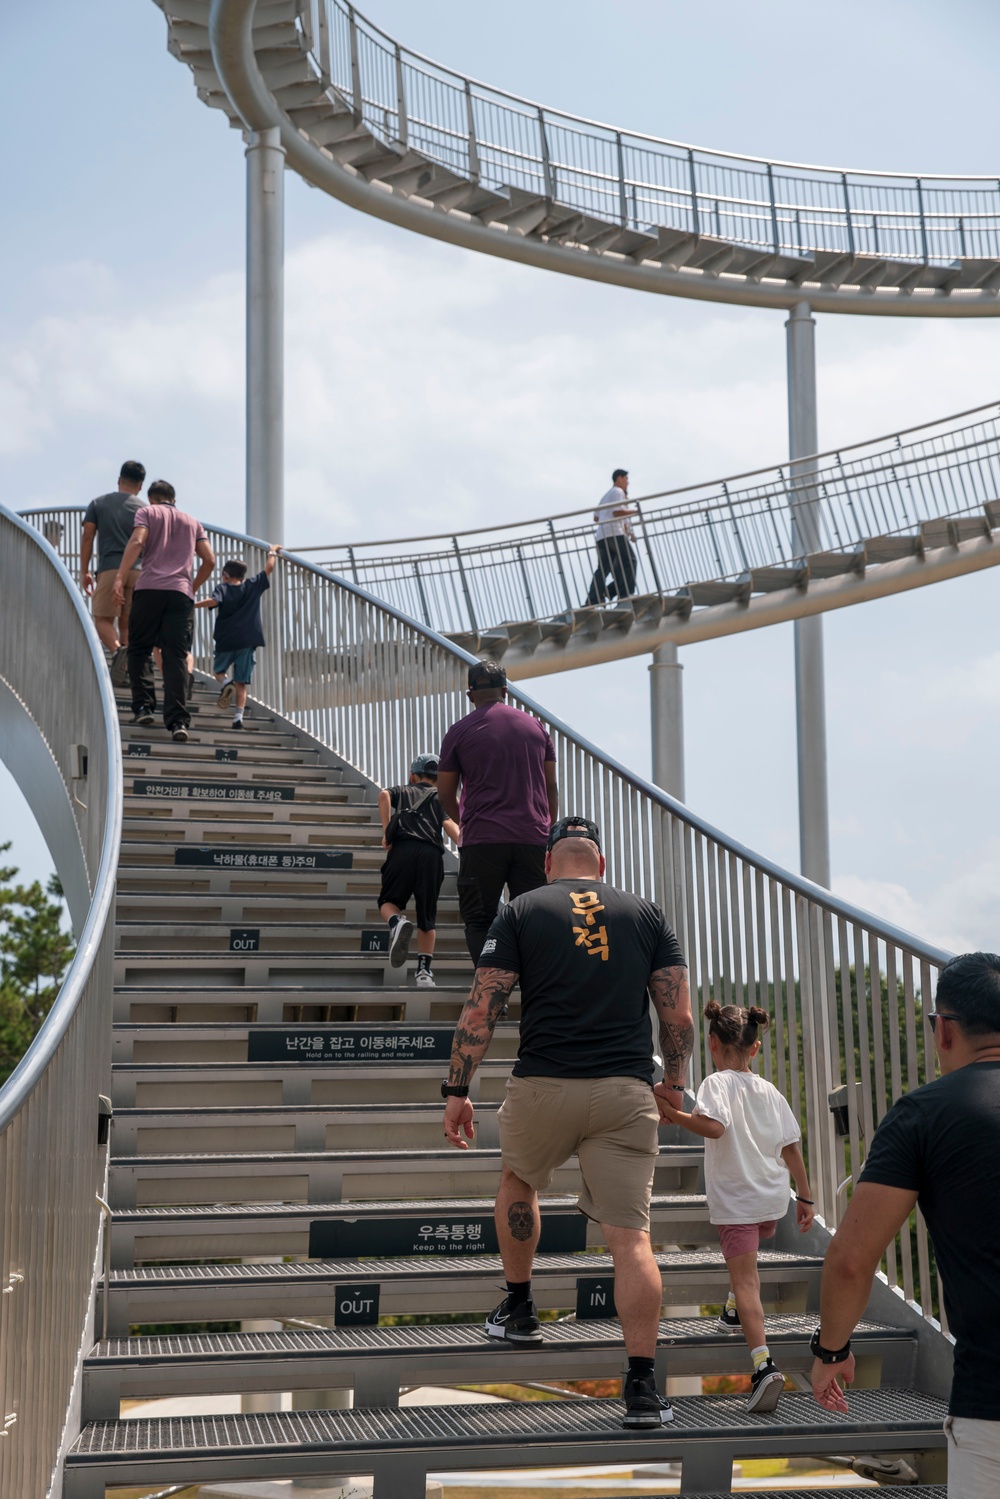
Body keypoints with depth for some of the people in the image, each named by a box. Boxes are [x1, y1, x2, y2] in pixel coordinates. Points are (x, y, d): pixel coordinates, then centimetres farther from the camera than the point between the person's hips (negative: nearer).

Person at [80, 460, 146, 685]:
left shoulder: (98, 503, 11)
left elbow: (87, 537, 5)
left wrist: (84, 571, 8)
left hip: (109, 568, -2)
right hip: (137, 570, 2)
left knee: (103, 618, 0)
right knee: (127, 622, 10)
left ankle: (117, 649, -29)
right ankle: (128, 667, 0)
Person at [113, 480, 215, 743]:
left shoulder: (147, 512, 14)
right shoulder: (192, 522, 24)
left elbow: (137, 542, -4)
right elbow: (209, 559, 14)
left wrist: (120, 578, -11)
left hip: (149, 588, -2)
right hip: (182, 593, 2)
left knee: (140, 649, 10)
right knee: (176, 657, -3)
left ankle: (143, 706, -2)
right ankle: (178, 720, -15)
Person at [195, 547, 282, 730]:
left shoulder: (222, 588, 1)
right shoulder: (252, 586, 9)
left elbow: (213, 601, -19)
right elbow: (269, 568, 14)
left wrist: (191, 605, -14)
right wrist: (272, 552, 31)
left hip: (226, 640, -2)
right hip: (247, 641, 2)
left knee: (218, 670, 21)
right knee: (242, 683, 2)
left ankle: (226, 683, -11)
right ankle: (238, 716, -12)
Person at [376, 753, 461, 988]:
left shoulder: (402, 791, 28)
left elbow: (384, 795, 3)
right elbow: (449, 824, 4)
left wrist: (386, 831, 0)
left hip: (402, 849, -1)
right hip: (432, 854, 1)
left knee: (388, 901, 14)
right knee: (427, 917, 12)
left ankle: (398, 922, -20)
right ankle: (424, 970, 5)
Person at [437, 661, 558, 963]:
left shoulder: (460, 731, 4)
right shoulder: (534, 726, 12)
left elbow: (445, 794, 8)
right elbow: (550, 787, 13)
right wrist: (551, 831, 22)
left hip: (483, 839, -2)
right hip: (533, 837, 3)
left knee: (479, 921, 4)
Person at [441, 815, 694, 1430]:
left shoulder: (521, 913, 6)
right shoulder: (648, 914, 11)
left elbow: (481, 1011, -1)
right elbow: (680, 1017, 6)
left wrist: (458, 1090, 4)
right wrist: (674, 1083, 20)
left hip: (544, 1085, 0)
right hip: (626, 1091, 0)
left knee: (519, 1182, 30)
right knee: (631, 1234, -1)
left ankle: (519, 1308, 37)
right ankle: (643, 1386, -7)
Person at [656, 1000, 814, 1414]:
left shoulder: (717, 1084, -12)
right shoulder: (769, 1092, 6)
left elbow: (714, 1125, -32)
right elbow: (792, 1148, 7)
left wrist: (673, 1114, -26)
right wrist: (805, 1197, 14)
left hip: (734, 1201, -6)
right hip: (773, 1198, 6)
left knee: (745, 1280, -11)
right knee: (743, 1260, 35)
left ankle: (763, 1363, -26)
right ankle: (734, 1313, 54)